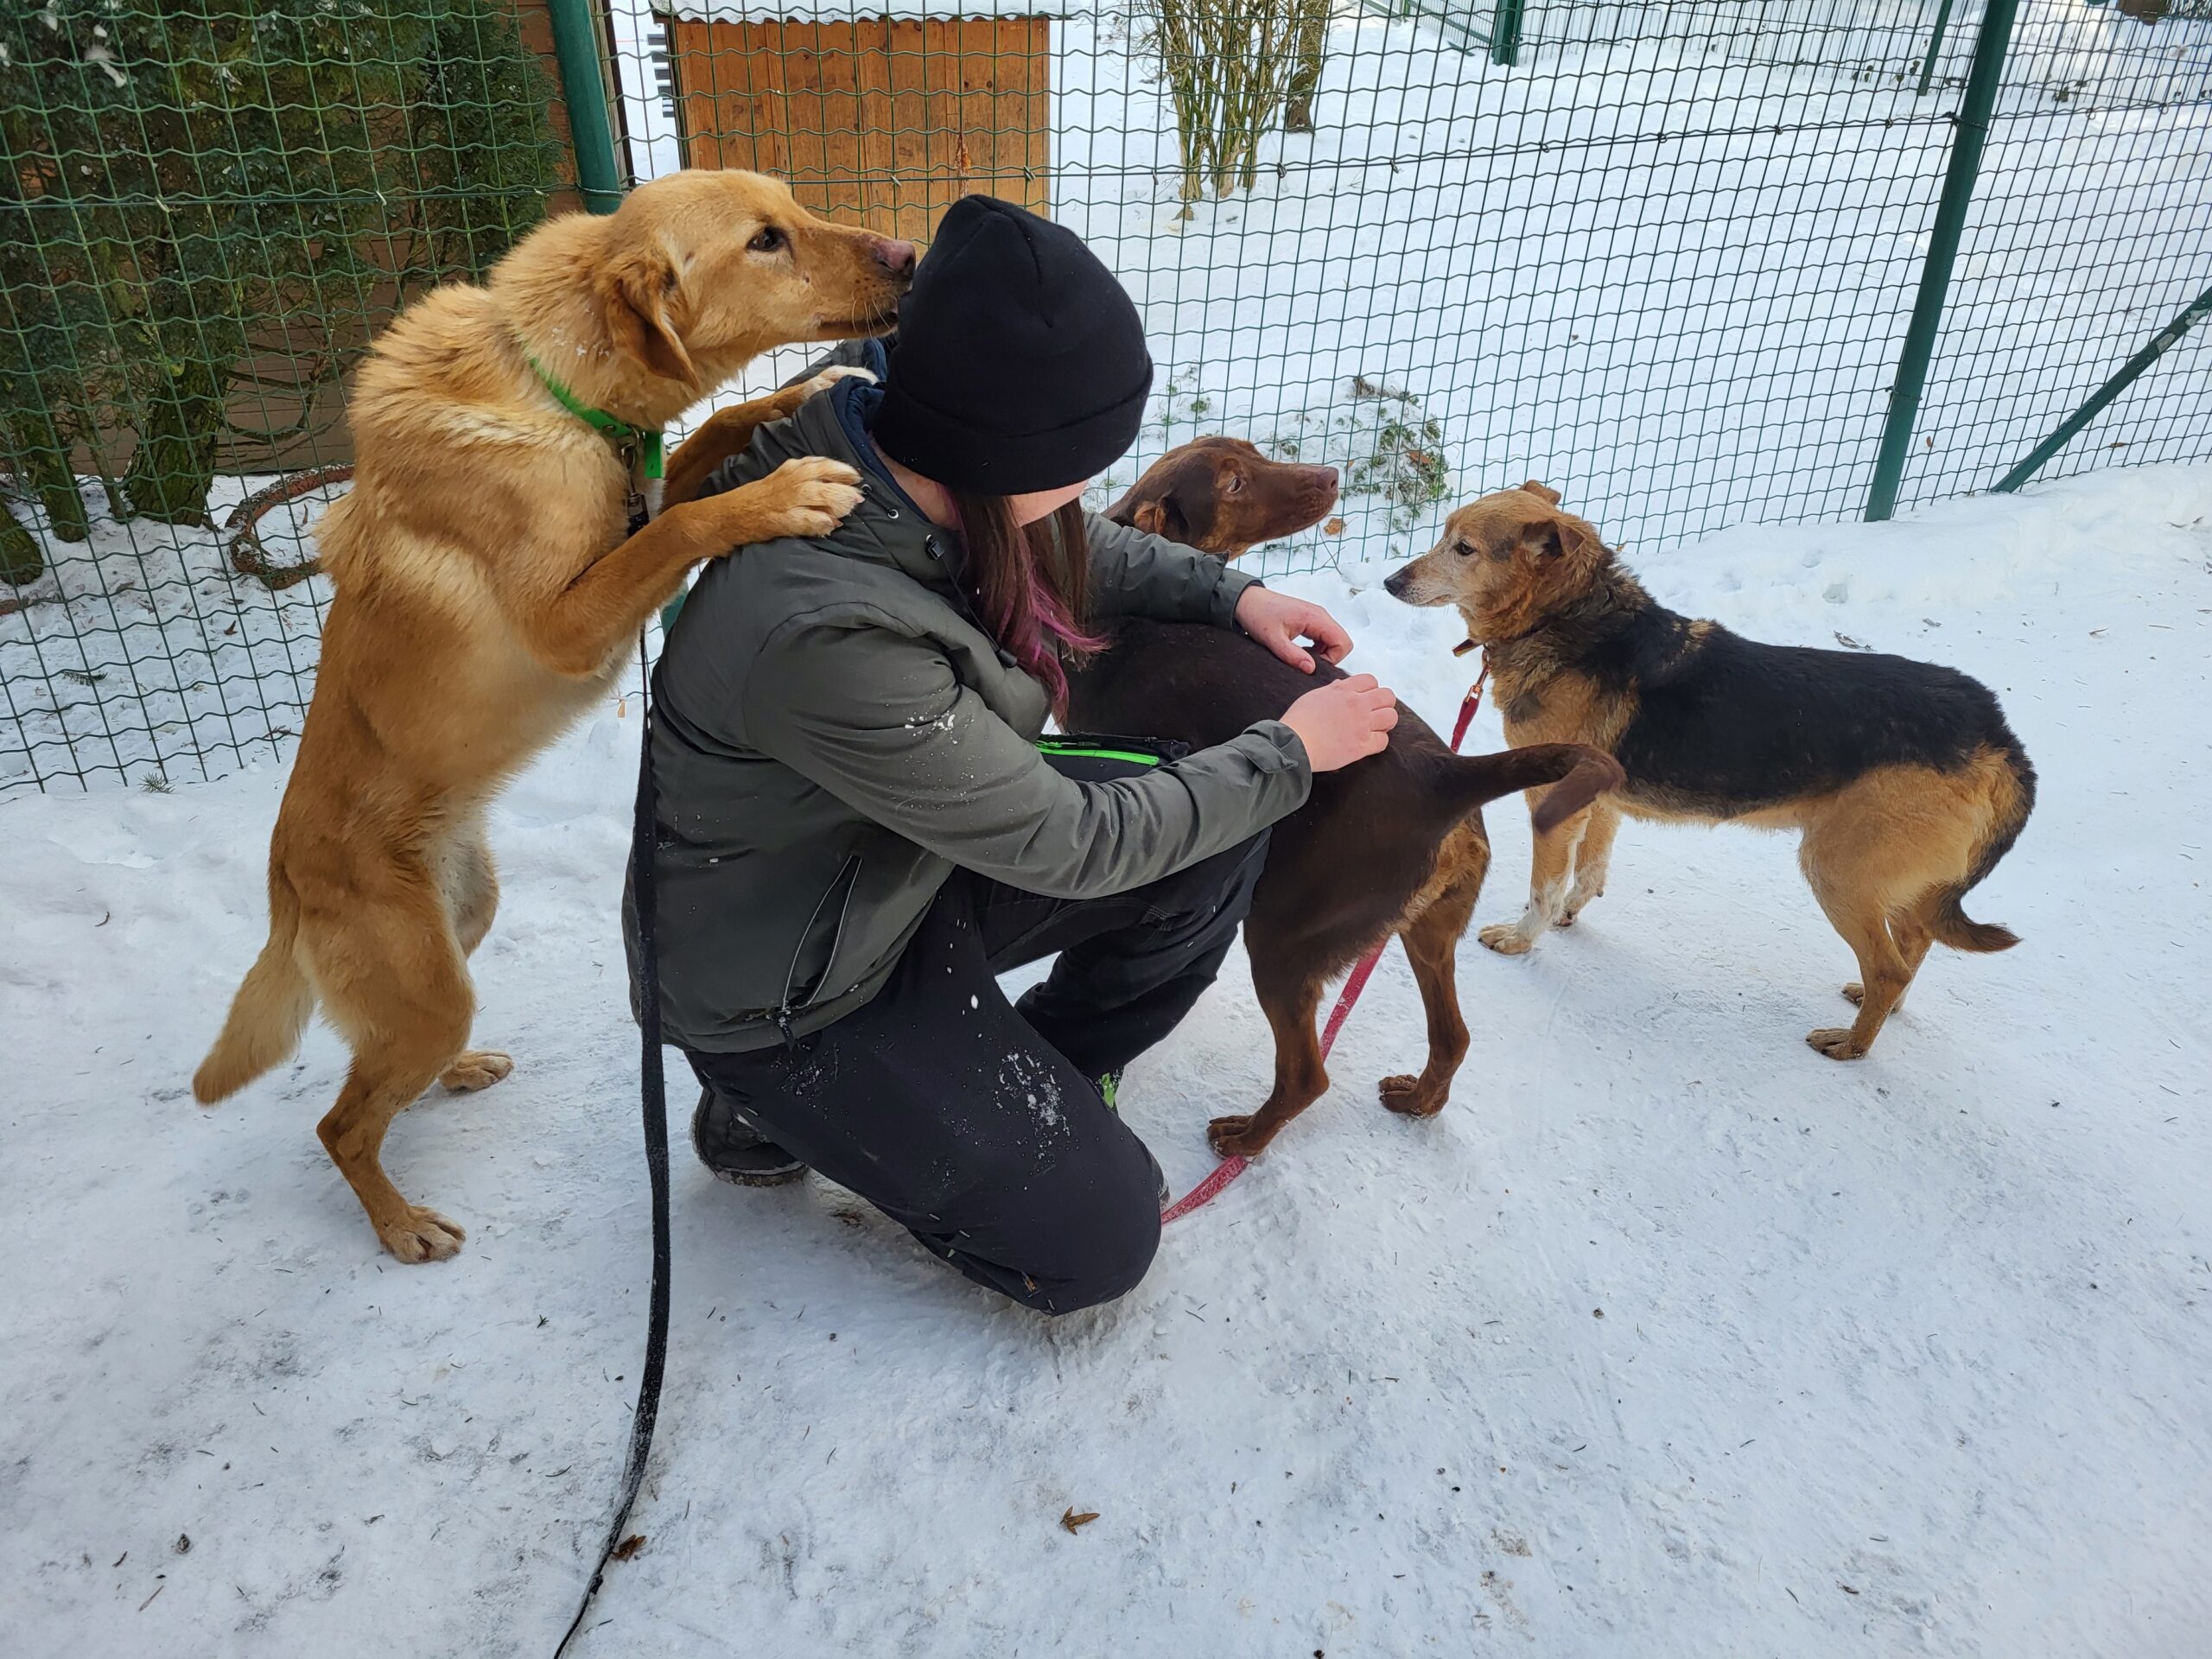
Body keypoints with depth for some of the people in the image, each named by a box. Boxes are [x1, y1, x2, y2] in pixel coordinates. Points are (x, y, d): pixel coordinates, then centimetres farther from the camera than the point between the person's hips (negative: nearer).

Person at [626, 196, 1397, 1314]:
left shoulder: (901, 458, -15)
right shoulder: (828, 633, -39)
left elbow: (1075, 553, 10)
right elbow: (1068, 844, -27)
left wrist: (1227, 592, 0)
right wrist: (1292, 753, -16)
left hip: (909, 863, 8)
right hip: (785, 997, -7)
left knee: (1217, 844, -3)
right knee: (1096, 1243, 0)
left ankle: (1041, 1075, 17)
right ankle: (782, 1112, 13)